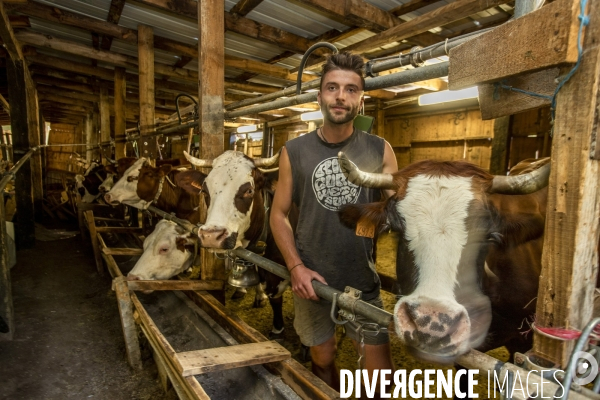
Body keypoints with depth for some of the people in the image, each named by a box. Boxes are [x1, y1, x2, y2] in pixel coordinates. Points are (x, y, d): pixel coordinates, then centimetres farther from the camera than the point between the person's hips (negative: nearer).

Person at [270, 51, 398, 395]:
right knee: (323, 362, 21)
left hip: (363, 281, 0)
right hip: (311, 280, 1)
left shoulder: (379, 151, -3)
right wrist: (296, 267, -9)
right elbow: (279, 214, 1)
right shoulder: (295, 151, -3)